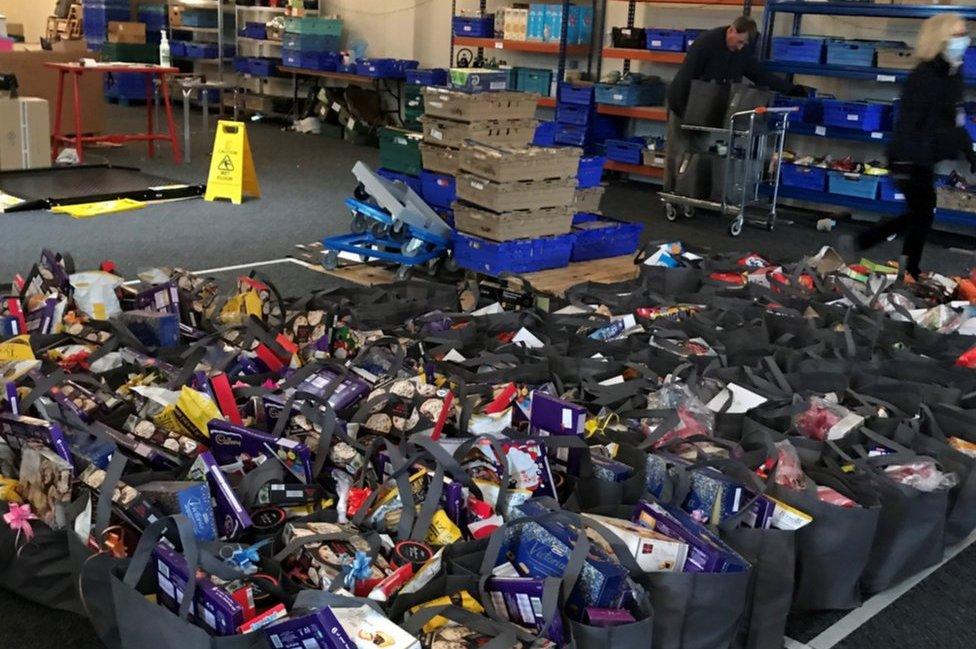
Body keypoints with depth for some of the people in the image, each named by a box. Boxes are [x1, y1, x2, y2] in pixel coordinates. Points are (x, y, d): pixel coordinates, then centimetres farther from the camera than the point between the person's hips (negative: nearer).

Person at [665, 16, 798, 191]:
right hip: (683, 104, -5)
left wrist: (790, 88, -1)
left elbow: (761, 76, 5)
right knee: (678, 152, -3)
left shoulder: (744, 51, -2)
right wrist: (682, 108, -24)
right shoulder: (706, 43, -22)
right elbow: (685, 77, -23)